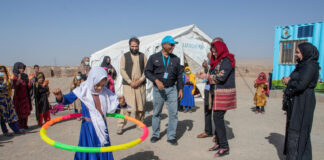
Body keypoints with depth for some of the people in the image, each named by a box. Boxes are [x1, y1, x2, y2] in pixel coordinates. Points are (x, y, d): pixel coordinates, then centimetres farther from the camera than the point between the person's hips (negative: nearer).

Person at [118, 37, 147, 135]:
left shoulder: (143, 56, 10)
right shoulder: (125, 56, 5)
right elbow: (122, 70, -2)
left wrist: (140, 80, -9)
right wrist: (130, 82, -11)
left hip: (141, 84, 3)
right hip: (128, 85, -3)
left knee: (141, 105, 6)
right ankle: (120, 125, 2)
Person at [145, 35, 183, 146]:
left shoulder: (175, 59, 8)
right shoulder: (154, 57, 0)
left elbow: (179, 75, 12)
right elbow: (147, 71, -2)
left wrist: (180, 89, 7)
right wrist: (156, 80, -17)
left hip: (172, 89, 2)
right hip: (158, 89, -1)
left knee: (174, 113, -1)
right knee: (156, 113, 10)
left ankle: (171, 136, 13)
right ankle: (155, 134, 27)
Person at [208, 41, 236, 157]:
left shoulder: (227, 60, -12)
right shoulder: (219, 60, 17)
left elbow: (221, 77, -20)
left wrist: (208, 76, -6)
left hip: (225, 92, -9)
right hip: (220, 92, 9)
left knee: (218, 118, -9)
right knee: (217, 118, 11)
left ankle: (224, 147, 0)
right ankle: (219, 143, 21)